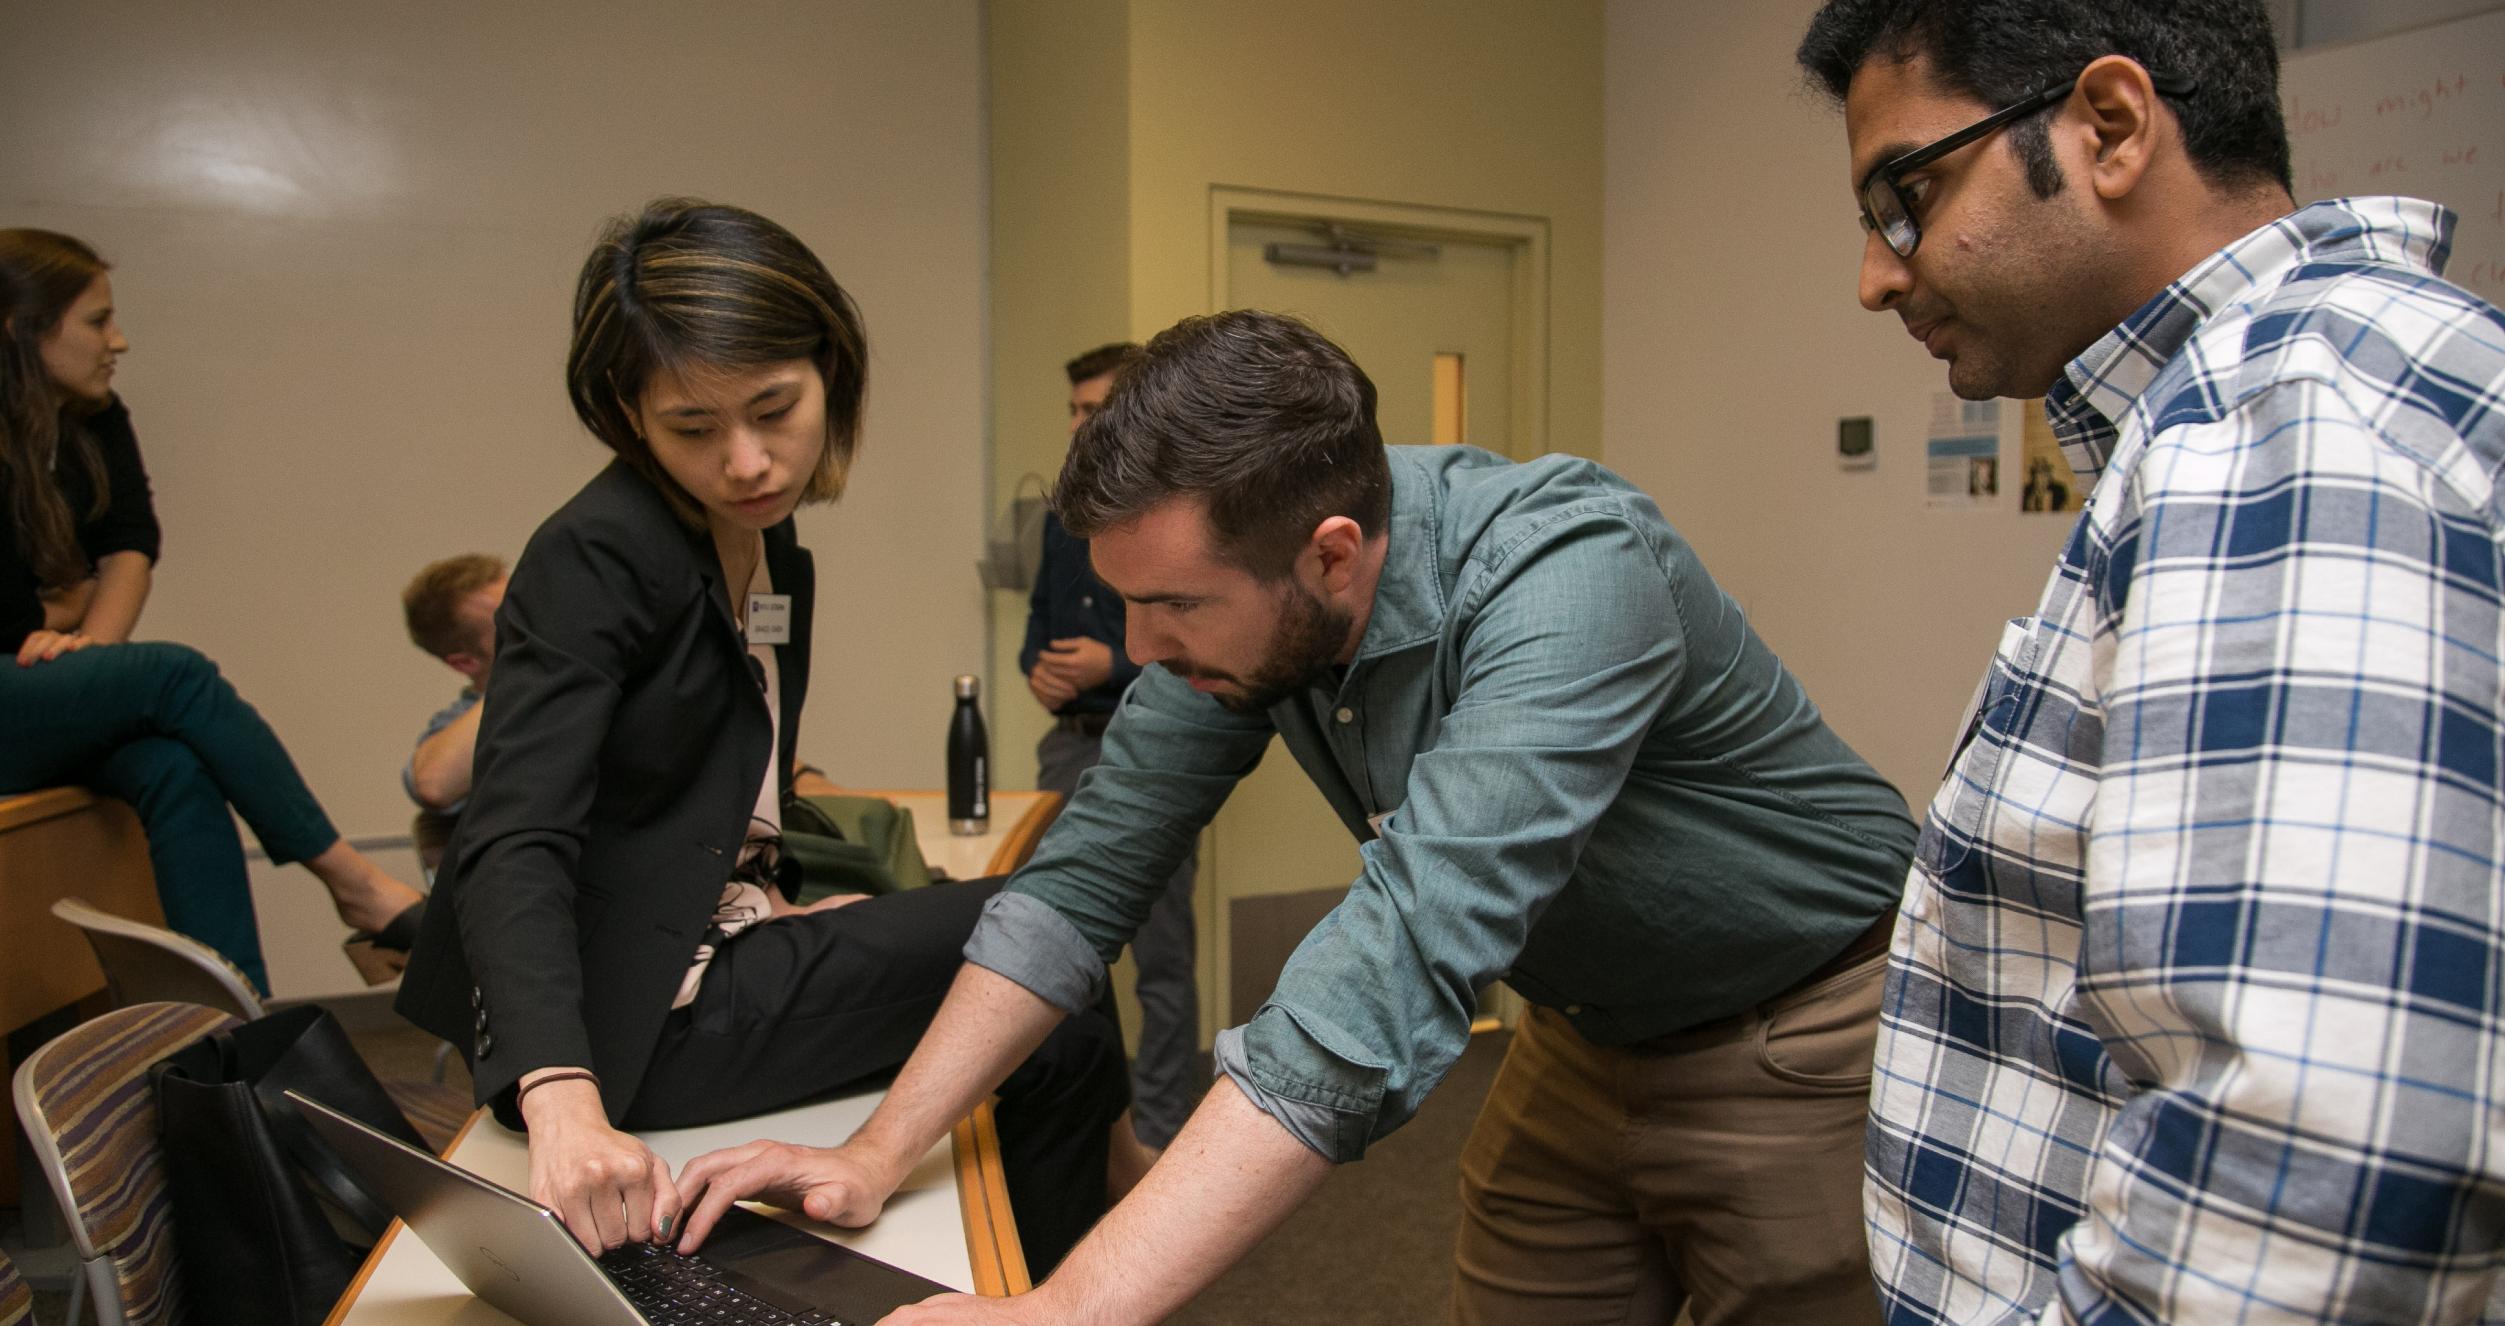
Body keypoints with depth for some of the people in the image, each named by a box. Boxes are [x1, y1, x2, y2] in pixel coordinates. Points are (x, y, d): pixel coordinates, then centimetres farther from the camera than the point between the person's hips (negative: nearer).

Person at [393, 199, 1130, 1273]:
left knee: (1057, 1033, 4)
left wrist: (778, 917, 1)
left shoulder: (774, 553, 8)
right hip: (624, 1016, -8)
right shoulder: (594, 560, -18)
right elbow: (513, 848, -28)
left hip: (713, 958, 8)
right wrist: (564, 1102, -42)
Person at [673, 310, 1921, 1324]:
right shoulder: (1238, 580, -15)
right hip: (1583, 1034, 5)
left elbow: (1399, 965, -45)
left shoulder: (1568, 574, -36)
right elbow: (1091, 868, -9)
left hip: (1795, 1042, -5)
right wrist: (877, 1152, -14)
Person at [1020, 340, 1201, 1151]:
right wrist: (1037, 666, 1)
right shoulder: (1066, 515, 13)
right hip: (1069, 748, 7)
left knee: (1161, 960, 2)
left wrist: (1116, 667, -19)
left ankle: (1161, 1138, 13)